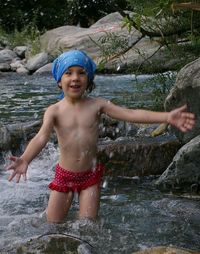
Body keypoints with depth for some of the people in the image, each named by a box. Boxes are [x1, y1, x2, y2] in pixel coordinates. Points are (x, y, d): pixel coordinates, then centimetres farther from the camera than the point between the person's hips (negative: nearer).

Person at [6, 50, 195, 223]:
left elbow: (130, 114, -15)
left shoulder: (97, 105, -8)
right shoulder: (54, 111, -11)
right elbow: (41, 137, -24)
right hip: (64, 175, 0)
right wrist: (24, 160, -46)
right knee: (52, 222, 7)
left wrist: (167, 117, -26)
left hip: (91, 174, 0)